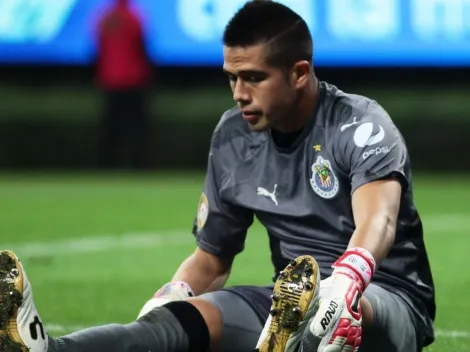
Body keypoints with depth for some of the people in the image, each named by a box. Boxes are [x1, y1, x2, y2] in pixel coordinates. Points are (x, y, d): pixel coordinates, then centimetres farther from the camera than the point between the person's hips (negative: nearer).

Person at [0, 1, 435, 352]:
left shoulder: (359, 125, -13)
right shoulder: (233, 138, 6)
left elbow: (377, 222, -34)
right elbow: (212, 258, 15)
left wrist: (345, 283, -57)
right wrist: (168, 298, -9)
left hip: (390, 300, -4)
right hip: (293, 306, 4)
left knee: (351, 307, -41)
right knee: (191, 315, -26)